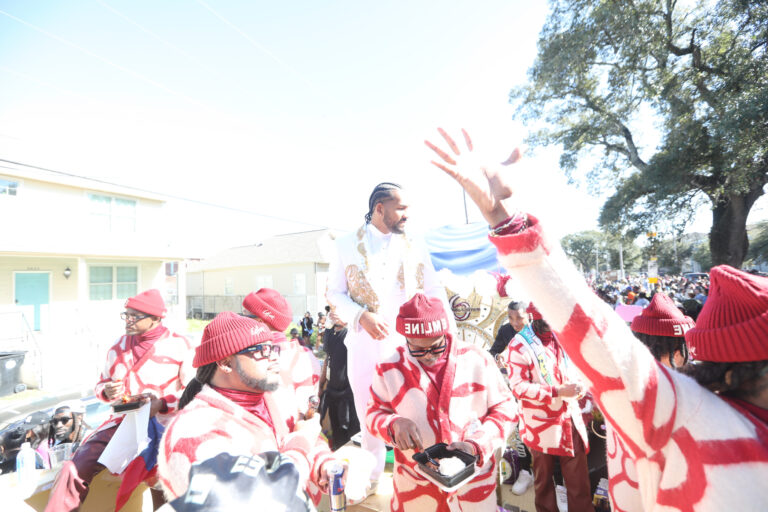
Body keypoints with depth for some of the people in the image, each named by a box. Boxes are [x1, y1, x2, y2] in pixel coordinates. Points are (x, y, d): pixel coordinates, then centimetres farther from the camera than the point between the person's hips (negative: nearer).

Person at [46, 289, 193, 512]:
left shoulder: (179, 345, -9)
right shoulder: (119, 345, 9)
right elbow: (102, 384, 23)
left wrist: (162, 405, -24)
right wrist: (107, 391, -1)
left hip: (162, 424, -5)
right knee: (74, 469, -6)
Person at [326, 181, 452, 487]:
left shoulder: (415, 249, 5)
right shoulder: (346, 245, 2)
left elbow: (434, 291, 4)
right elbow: (334, 293, 1)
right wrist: (361, 316, -16)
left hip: (407, 343, 1)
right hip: (363, 342, 0)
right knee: (369, 418, 14)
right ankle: (373, 477, 39)